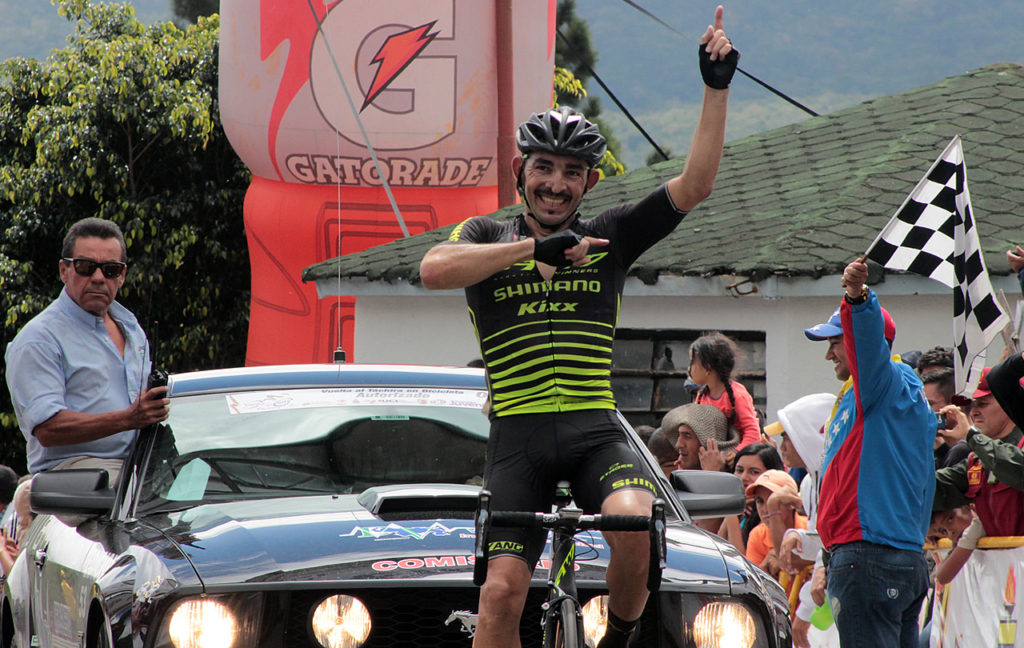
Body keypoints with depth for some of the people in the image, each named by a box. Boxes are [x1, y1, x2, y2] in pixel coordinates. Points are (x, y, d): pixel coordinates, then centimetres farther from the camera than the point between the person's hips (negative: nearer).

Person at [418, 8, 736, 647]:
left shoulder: (609, 238, 12)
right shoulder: (486, 236, 9)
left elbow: (695, 184, 2)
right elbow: (435, 269, -13)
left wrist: (717, 87, -6)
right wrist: (536, 247, -19)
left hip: (596, 431, 0)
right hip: (518, 434, 0)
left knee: (632, 521, -30)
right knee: (501, 594, -13)